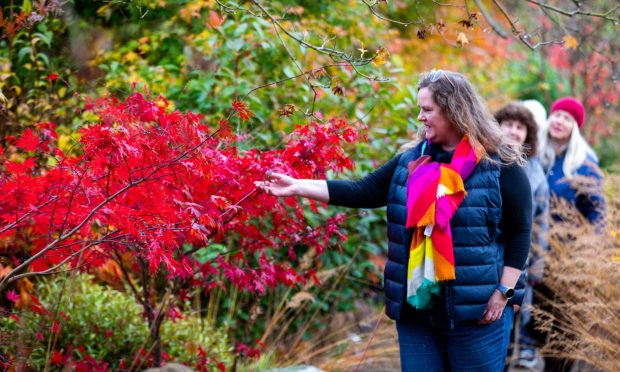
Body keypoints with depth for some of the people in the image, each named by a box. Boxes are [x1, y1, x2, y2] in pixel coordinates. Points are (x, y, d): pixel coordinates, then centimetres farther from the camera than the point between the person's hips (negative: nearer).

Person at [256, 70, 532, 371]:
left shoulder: (500, 165, -5)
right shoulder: (411, 159, 10)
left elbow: (520, 231, -5)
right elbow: (363, 192, 7)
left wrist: (503, 292, -11)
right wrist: (297, 186, 1)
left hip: (477, 310, -5)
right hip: (417, 305, 5)